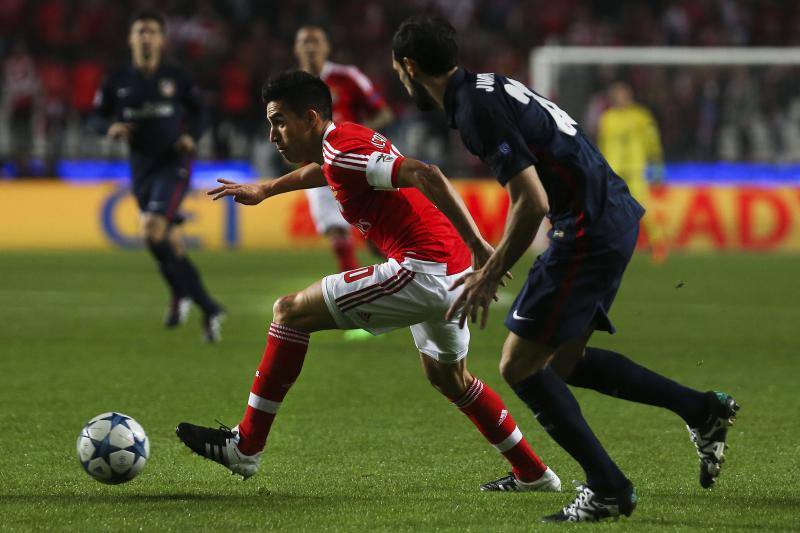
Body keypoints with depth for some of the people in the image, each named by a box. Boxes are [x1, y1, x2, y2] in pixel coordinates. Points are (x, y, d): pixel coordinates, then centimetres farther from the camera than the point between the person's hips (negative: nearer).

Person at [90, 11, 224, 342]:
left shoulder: (176, 79, -1)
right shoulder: (118, 82, 3)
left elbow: (198, 112, 11)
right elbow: (96, 119, 8)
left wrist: (191, 135, -9)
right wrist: (111, 128, -14)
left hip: (173, 163, -4)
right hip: (142, 167, 4)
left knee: (153, 228, -23)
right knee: (170, 242, 6)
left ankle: (181, 294, -3)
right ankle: (208, 308, 18)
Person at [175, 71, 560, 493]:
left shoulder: (341, 148, -13)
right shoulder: (346, 140, 16)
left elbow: (424, 175, -25)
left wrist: (477, 244, -28)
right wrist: (264, 190, 53)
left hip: (422, 269, -10)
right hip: (454, 269, 10)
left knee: (290, 312, -3)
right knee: (448, 377, 32)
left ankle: (245, 446, -1)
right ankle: (533, 474, 37)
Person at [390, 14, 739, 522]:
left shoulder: (476, 111, -17)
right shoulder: (489, 86, 14)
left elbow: (532, 204, -22)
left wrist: (490, 277, -10)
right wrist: (492, 265, 26)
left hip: (589, 229, -10)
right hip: (616, 214, 10)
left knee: (519, 366, -1)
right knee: (563, 361, 19)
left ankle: (607, 489, 3)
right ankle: (703, 410, 20)